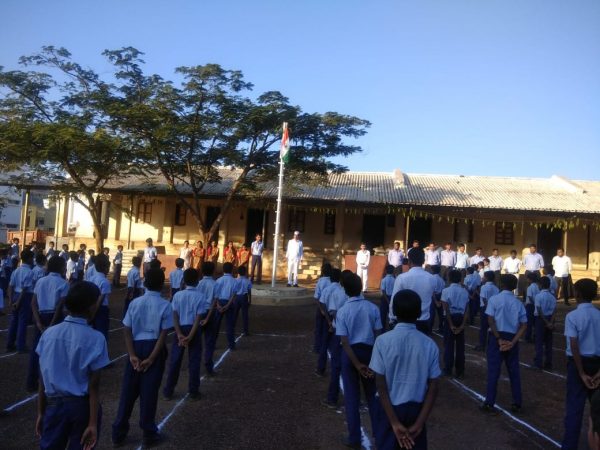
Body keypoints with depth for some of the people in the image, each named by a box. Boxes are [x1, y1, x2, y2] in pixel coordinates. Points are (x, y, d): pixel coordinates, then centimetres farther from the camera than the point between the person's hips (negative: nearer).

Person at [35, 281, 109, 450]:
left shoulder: (49, 333, -4)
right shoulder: (95, 338, -15)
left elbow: (43, 379, 1)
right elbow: (93, 385, -14)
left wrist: (40, 413, 12)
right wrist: (93, 423, -8)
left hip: (54, 403, 3)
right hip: (82, 405, -3)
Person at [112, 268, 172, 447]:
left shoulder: (135, 303, 0)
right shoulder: (165, 306, -9)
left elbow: (127, 331, -4)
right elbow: (163, 335, -13)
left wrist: (132, 355, -6)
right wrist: (151, 358, -10)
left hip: (136, 348, 3)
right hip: (154, 349, -2)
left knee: (128, 390, 13)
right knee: (149, 391, 7)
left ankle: (118, 432, 24)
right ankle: (149, 434, 20)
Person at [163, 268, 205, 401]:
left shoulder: (177, 295, -3)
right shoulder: (200, 297, -8)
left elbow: (175, 316, -8)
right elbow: (198, 319, -13)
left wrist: (179, 334, -11)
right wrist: (190, 337, -14)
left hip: (180, 330, 2)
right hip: (193, 331, -2)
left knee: (175, 361, 10)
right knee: (194, 361, 8)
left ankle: (168, 391, 17)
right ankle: (193, 392, 14)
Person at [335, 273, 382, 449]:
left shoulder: (342, 311, -12)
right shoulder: (373, 308, -7)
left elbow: (344, 341, -15)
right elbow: (378, 335, -5)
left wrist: (357, 364, -12)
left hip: (351, 353, -2)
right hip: (369, 351, 2)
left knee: (352, 396, 9)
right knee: (372, 394, 18)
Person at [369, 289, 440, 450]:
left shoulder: (382, 341, -16)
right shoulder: (429, 345, -10)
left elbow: (381, 386, -16)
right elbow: (433, 388, -9)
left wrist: (395, 422, -11)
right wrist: (419, 424, -7)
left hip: (390, 410, -1)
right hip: (416, 410, 2)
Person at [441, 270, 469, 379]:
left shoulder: (446, 291, -7)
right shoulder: (464, 291, 4)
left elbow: (447, 309, -12)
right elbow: (466, 309, -2)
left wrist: (451, 325, -8)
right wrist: (463, 324, -5)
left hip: (451, 318, -3)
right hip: (461, 318, 3)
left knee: (449, 344, 5)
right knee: (460, 345, 9)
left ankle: (448, 370, 10)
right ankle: (460, 371, 15)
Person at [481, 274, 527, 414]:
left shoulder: (494, 299, -4)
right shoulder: (518, 303, 5)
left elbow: (491, 320, -13)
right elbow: (524, 325, -1)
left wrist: (499, 339, -12)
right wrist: (513, 341, -7)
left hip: (497, 336, -3)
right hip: (512, 338, 3)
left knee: (493, 370, 0)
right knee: (514, 370, 13)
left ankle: (489, 403, 2)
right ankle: (517, 403, 19)